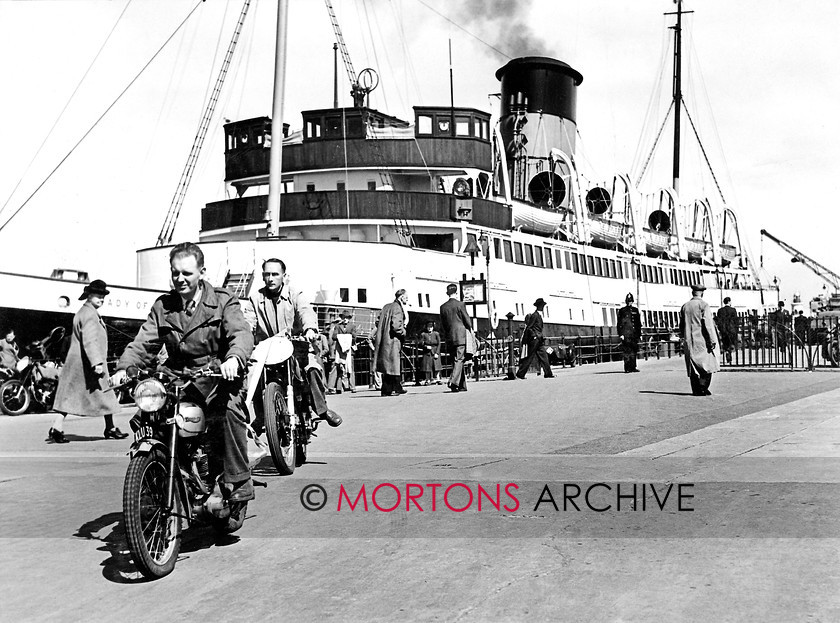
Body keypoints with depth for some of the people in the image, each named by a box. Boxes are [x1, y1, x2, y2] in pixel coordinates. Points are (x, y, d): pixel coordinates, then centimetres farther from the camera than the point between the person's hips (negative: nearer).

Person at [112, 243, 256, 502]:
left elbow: (242, 334, -15)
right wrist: (124, 368, -16)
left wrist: (234, 358, -38)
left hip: (217, 376, -4)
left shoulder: (223, 301, 1)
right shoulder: (163, 306, 14)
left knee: (229, 410, -32)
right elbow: (143, 343, 4)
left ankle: (239, 481, -21)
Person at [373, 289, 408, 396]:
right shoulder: (397, 308, -12)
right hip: (392, 340, -9)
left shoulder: (386, 307, 15)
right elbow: (396, 325, -22)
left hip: (383, 339, 9)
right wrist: (403, 332, -6)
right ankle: (388, 390, -2)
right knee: (392, 365, -4)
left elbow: (379, 324, 18)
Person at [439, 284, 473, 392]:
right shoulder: (460, 304, -5)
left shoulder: (443, 307, 8)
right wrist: (471, 331, 11)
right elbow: (467, 320, -2)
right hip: (461, 336, -5)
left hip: (449, 338, 5)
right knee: (459, 360, -6)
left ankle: (462, 385, 13)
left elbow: (442, 324, 12)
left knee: (456, 360, 11)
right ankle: (453, 382, -23)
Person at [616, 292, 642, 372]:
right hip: (626, 334, -5)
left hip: (634, 335, 5)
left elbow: (639, 323, 18)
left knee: (634, 351, 7)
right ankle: (627, 368, -5)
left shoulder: (635, 310, 14)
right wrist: (620, 334, -9)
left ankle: (633, 367, 14)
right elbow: (619, 323, -2)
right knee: (627, 351, -7)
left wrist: (640, 334, 14)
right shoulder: (622, 311, 1)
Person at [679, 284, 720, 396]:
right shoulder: (703, 305, -8)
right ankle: (703, 388, -9)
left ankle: (696, 390, 7)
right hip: (701, 340, -6)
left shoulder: (685, 306, 10)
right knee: (707, 364, 0)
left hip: (689, 341, 6)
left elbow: (681, 325, 15)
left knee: (693, 366, 8)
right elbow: (708, 324, -13)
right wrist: (713, 340, -12)